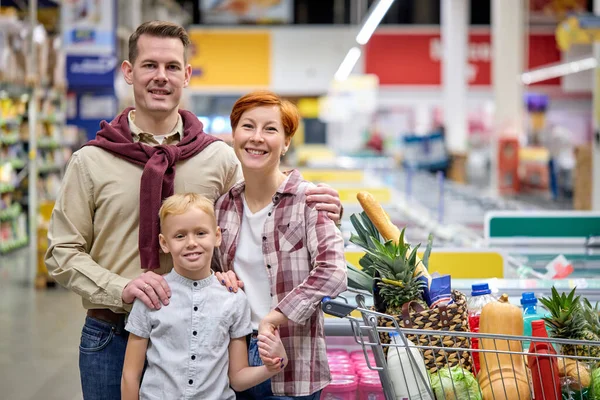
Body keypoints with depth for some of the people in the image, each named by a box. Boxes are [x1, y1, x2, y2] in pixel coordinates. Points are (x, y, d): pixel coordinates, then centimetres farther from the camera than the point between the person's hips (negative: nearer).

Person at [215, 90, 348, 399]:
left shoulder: (307, 199, -10)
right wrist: (219, 282, -3)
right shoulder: (224, 206, 6)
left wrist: (271, 319, -21)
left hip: (291, 364, -4)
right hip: (234, 356, 4)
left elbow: (332, 273, -20)